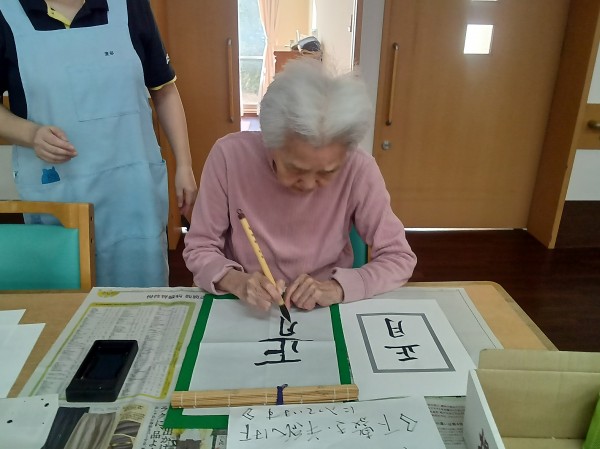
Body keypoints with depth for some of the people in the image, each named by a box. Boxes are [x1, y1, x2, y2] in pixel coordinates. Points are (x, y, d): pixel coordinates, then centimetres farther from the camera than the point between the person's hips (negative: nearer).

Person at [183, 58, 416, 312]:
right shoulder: (229, 156, -17)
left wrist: (337, 287, -24)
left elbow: (399, 258, -9)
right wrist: (237, 282, -27)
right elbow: (199, 250, -8)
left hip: (324, 314, 1)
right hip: (245, 311, 0)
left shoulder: (358, 169, -17)